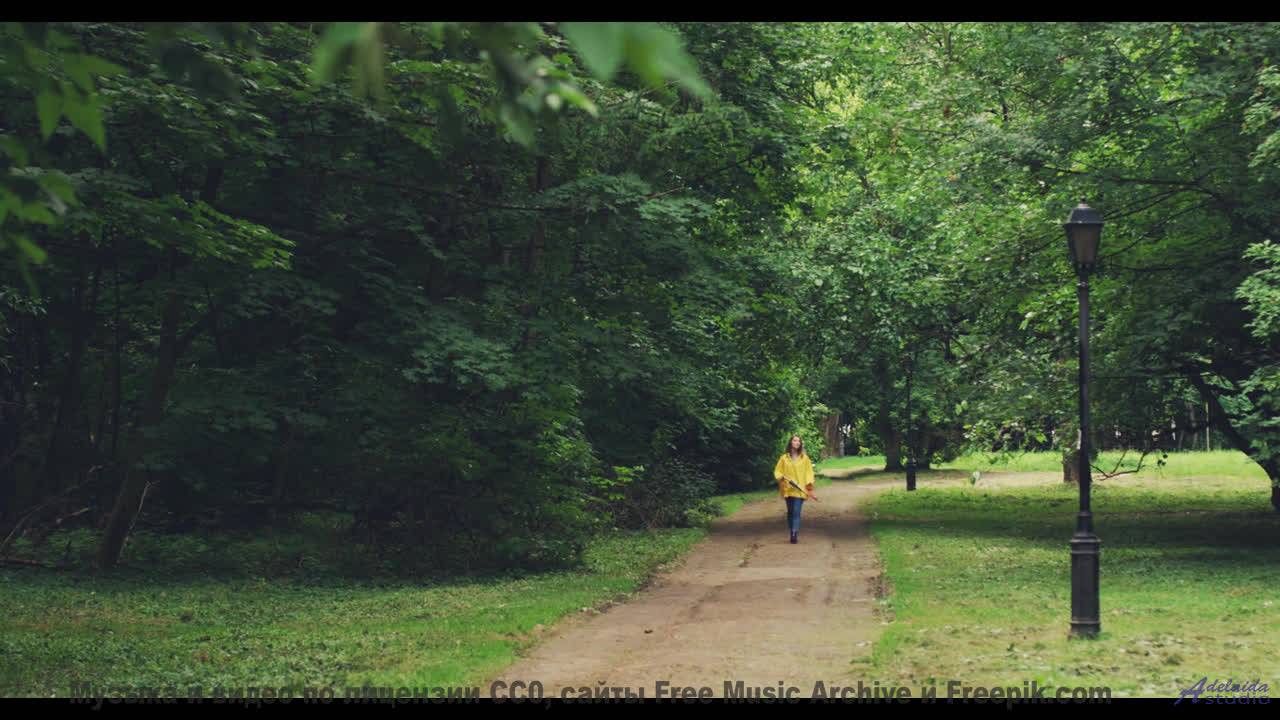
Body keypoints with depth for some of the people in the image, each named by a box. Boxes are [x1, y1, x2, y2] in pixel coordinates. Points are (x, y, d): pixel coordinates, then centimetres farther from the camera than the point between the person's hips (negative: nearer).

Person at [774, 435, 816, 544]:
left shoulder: (804, 457, 5)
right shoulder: (784, 458, 6)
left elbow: (809, 472, 4)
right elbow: (777, 471, 9)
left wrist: (809, 487, -6)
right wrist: (780, 477, -13)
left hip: (800, 489, -2)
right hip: (788, 489, 2)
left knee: (796, 512, -14)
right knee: (790, 512, 8)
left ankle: (794, 534, -23)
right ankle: (794, 533, 19)